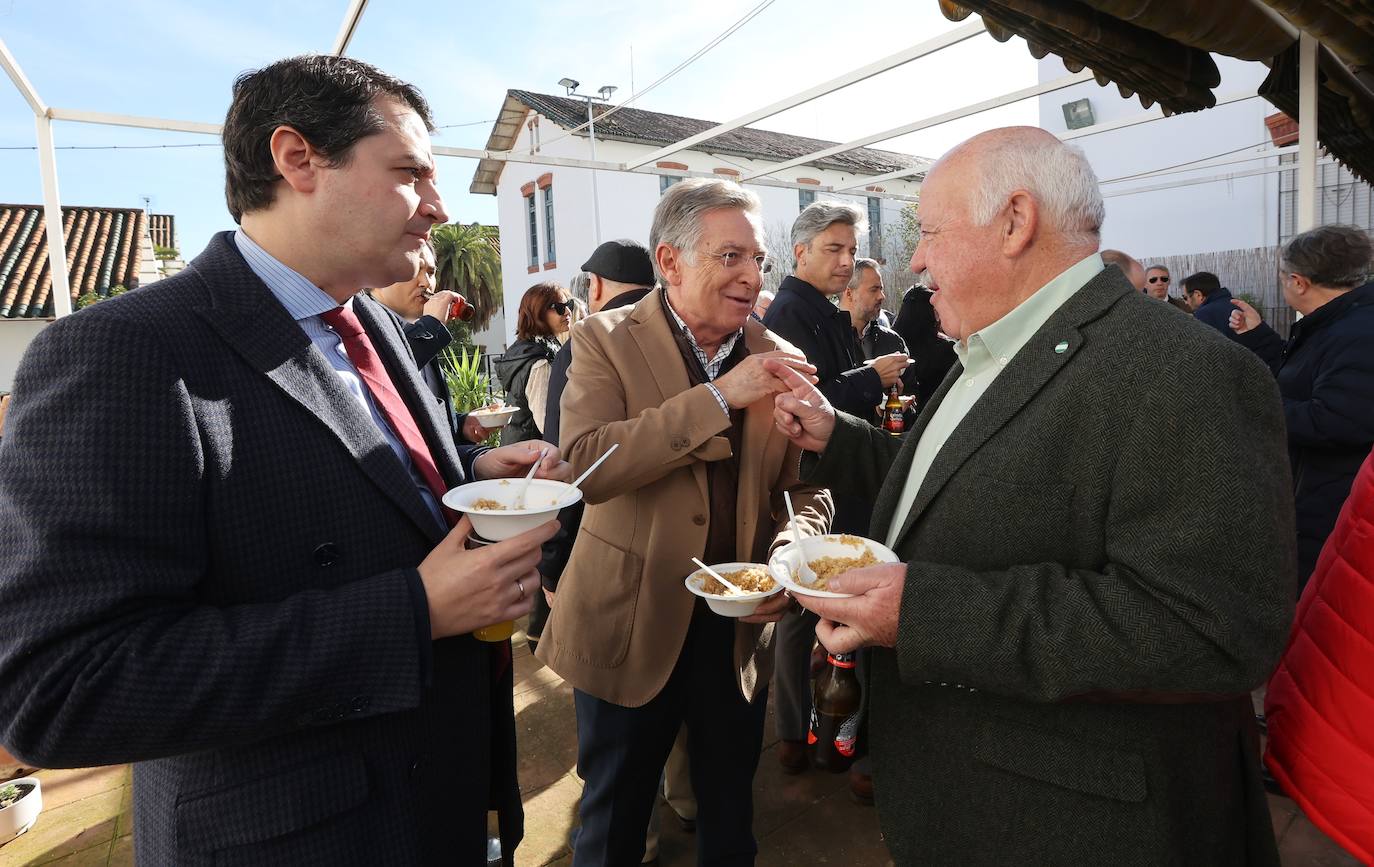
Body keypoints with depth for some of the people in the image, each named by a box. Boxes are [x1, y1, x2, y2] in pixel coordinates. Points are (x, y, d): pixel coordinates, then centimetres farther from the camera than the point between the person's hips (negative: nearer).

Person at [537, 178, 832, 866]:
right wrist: (720, 397, -27)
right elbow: (583, 464, -25)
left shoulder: (777, 360, 0)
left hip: (740, 626, 3)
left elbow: (807, 487, 4)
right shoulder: (606, 340, -10)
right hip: (630, 625, -2)